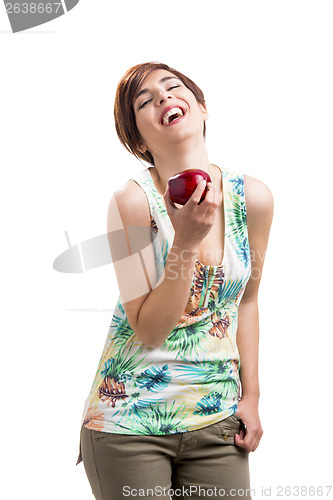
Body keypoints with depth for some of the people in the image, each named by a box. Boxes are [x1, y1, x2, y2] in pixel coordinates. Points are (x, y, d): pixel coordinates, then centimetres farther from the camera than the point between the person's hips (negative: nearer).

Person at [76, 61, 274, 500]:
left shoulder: (253, 198, -5)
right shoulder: (132, 200, -16)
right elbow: (149, 331, -15)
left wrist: (251, 395, 9)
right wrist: (186, 242, -27)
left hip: (217, 418, 4)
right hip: (131, 418, -3)